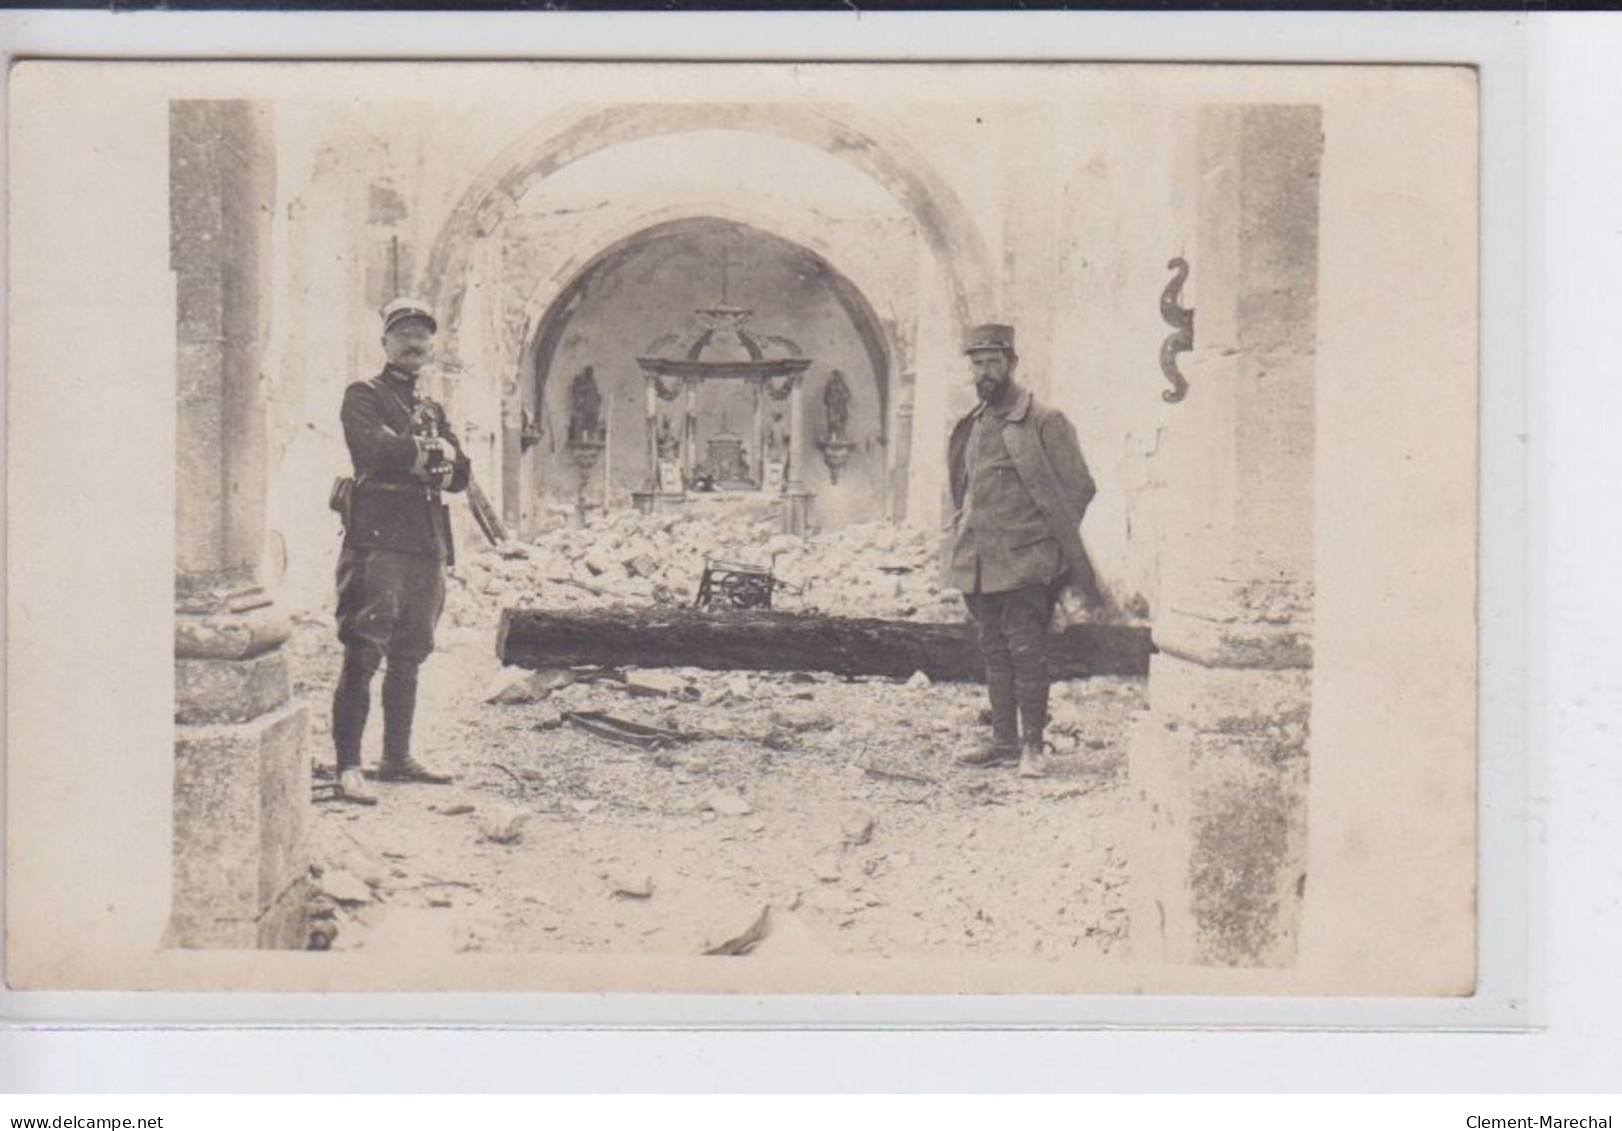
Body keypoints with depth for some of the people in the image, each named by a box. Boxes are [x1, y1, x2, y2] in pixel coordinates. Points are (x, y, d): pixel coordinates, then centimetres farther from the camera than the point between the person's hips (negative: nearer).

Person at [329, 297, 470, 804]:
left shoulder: (433, 411, 23)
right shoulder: (364, 396, 2)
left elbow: (460, 474, 14)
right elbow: (375, 448, -17)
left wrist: (415, 459, -5)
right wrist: (432, 455, -4)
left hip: (427, 543, 7)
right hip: (378, 538, -7)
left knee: (409, 656, 11)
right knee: (363, 654, -12)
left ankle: (397, 757, 20)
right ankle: (348, 767, -13)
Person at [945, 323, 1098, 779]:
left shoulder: (1044, 422, -6)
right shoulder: (973, 426, 14)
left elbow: (1078, 491, -5)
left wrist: (1077, 560, -6)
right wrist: (960, 534, 17)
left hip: (1023, 561, -7)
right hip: (976, 562, 7)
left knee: (1026, 652, -6)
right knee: (993, 653, 12)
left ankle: (1033, 744, 3)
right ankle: (1003, 738, 21)